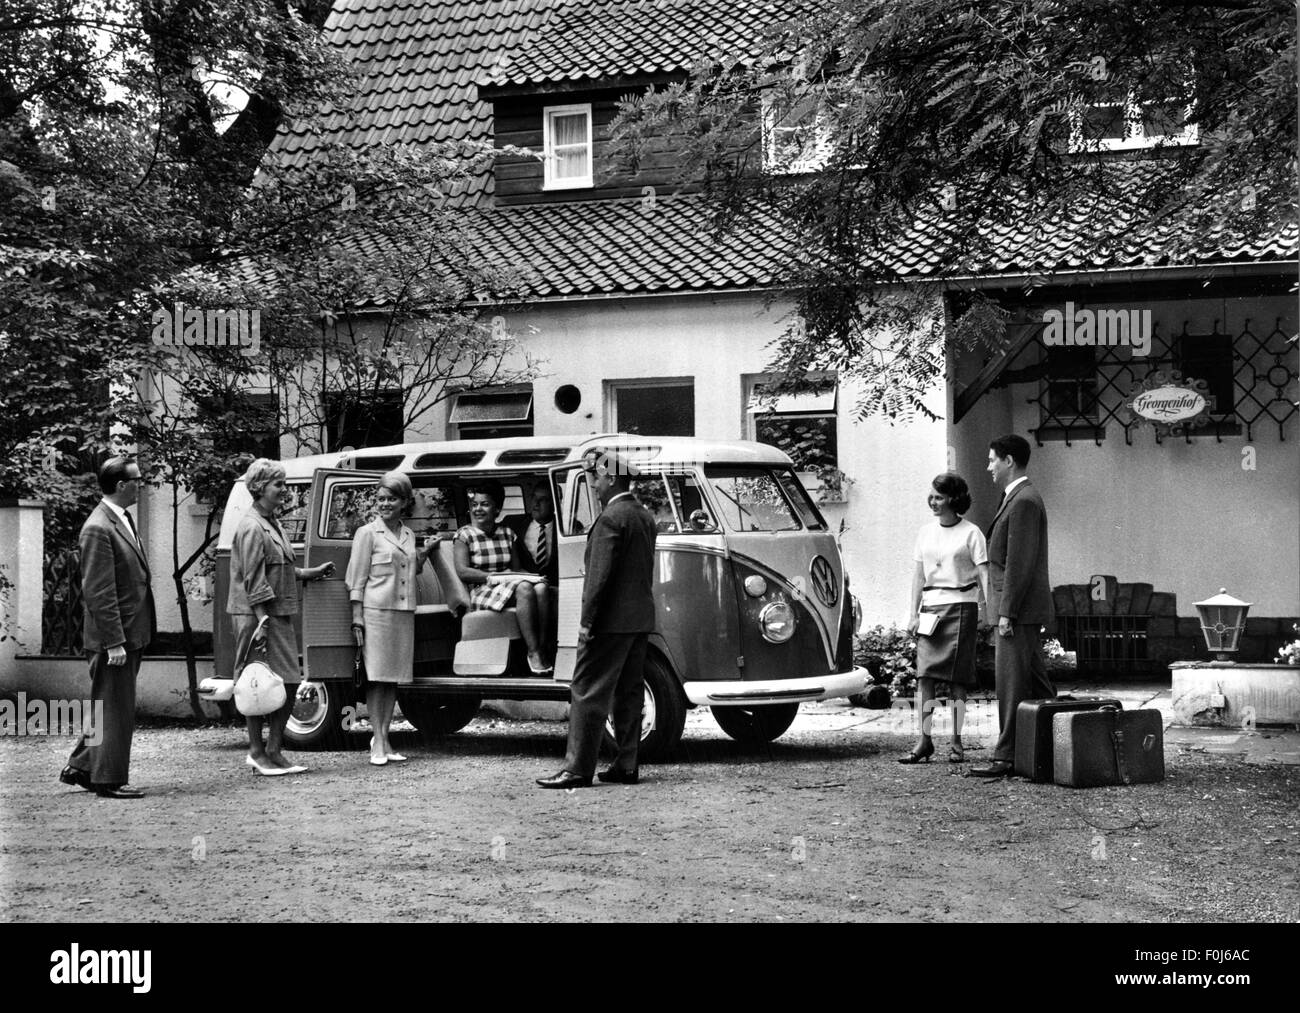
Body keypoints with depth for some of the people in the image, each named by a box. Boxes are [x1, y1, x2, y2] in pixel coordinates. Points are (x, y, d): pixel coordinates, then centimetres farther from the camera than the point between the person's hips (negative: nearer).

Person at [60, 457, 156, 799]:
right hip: (113, 634, -10)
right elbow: (99, 592, -20)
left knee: (114, 709, 17)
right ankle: (109, 780, 7)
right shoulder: (98, 529, -18)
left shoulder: (124, 521, 13)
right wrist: (114, 642, -22)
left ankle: (80, 767, 26)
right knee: (115, 711, -1)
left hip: (131, 634, 10)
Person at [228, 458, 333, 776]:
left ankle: (274, 751, 14)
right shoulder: (252, 528, -14)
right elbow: (254, 582, -19)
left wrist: (313, 572, 20)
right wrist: (261, 622, -23)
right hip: (256, 616, -10)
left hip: (279, 615, 10)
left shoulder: (272, 524, 17)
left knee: (288, 683, 9)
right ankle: (257, 751, 3)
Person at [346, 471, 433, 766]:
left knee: (394, 678, 7)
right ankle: (378, 743, -4)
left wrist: (423, 554, 11)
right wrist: (357, 617, -10)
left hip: (404, 612, 6)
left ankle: (384, 737, 13)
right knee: (377, 677, -6)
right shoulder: (367, 534, -1)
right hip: (377, 611, -6)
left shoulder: (408, 535, 15)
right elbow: (356, 579, -3)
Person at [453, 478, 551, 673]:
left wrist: (511, 575, -7)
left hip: (509, 586, 5)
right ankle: (533, 653, -37)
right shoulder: (464, 535, 5)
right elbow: (462, 571, -7)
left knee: (541, 588, -29)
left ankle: (541, 648, -33)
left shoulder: (507, 534, 19)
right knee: (524, 589, -35)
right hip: (481, 593, -5)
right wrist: (492, 577, -17)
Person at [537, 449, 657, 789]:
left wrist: (587, 620, -15)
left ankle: (577, 769, -7)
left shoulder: (610, 519, -14)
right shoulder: (645, 517, 15)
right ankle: (627, 766, 11)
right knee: (629, 691, 11)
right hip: (640, 620, 9)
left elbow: (601, 575, -18)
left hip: (611, 621, -9)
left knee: (588, 693, -6)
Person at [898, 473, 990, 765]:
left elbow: (984, 574, -4)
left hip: (961, 606, -4)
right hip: (931, 607, 4)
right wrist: (914, 614, 8)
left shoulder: (970, 533, -1)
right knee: (925, 674, -5)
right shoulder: (926, 533, 13)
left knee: (956, 677, -3)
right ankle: (925, 741, -4)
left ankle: (957, 743, 4)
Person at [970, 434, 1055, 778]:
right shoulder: (1020, 498, 19)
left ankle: (1008, 758, -5)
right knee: (1036, 685, 12)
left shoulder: (1024, 502, -14)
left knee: (1012, 684, -7)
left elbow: (1020, 563, -20)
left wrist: (1007, 612, -20)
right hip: (1021, 611, 10)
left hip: (1019, 609, -10)